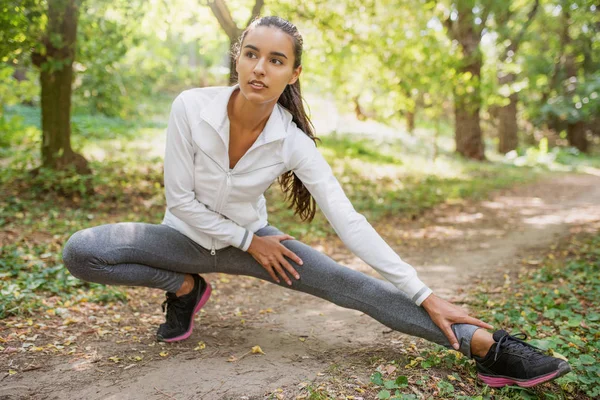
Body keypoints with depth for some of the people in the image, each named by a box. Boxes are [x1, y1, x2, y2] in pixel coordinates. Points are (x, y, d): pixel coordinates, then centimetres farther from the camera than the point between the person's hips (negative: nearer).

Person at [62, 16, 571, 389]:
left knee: (351, 286, -18)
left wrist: (425, 296, -23)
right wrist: (248, 241, -13)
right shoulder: (191, 107, -24)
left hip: (250, 238, 0)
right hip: (188, 235, 1)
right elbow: (180, 199, -16)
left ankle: (487, 347, -21)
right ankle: (185, 288, -2)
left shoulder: (292, 143, -21)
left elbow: (350, 223, -21)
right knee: (80, 252, -25)